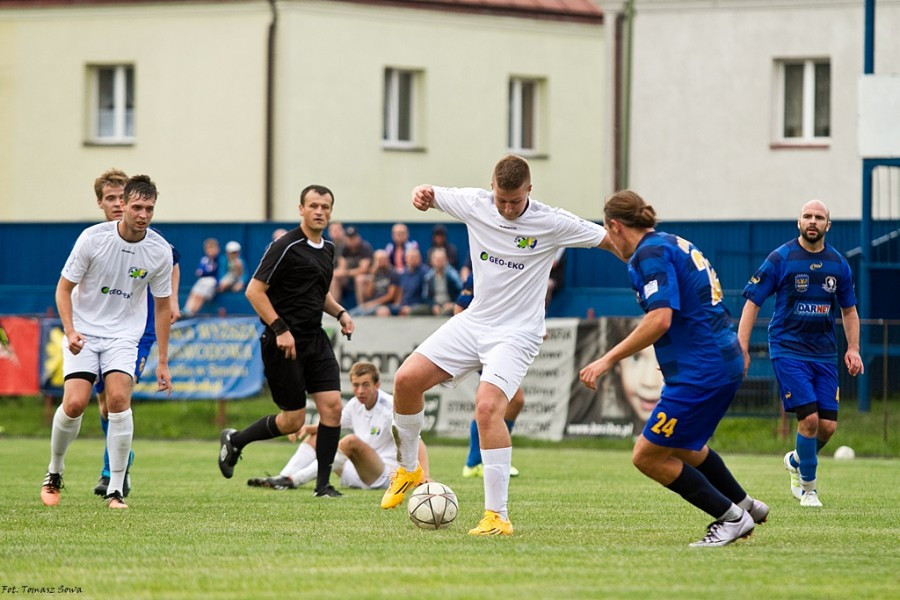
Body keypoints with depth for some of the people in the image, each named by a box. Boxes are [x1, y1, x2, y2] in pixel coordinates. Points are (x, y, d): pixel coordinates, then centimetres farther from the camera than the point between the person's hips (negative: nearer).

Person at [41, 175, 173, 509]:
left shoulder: (160, 251, -7)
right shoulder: (93, 238, -13)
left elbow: (162, 306, 5)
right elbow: (64, 287, -4)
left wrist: (163, 362, 4)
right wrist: (70, 331, -20)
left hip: (124, 335, 1)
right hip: (83, 333, -1)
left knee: (119, 398, -21)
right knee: (75, 403, -16)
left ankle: (116, 489, -13)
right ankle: (54, 473, 12)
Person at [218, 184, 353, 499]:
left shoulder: (327, 249, 13)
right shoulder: (285, 246, -12)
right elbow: (254, 290, -14)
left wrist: (340, 312, 10)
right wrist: (280, 329, -20)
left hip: (315, 339, 7)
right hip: (284, 342, -7)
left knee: (332, 406, -6)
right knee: (293, 419, -3)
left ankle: (323, 484, 1)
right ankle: (234, 440, 22)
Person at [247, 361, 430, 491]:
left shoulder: (390, 406, -14)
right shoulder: (355, 405, 6)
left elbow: (417, 442, -20)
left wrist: (424, 476, -35)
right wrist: (307, 428, 0)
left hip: (383, 477, -8)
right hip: (355, 476, 8)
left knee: (351, 441, -32)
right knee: (314, 437, 7)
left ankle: (293, 481, -36)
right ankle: (283, 478, -16)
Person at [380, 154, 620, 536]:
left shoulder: (551, 223, -14)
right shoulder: (474, 204, -4)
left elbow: (610, 240, -7)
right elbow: (429, 196, 11)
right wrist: (423, 194, -13)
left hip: (516, 333, -5)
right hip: (473, 321, 5)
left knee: (487, 407, -26)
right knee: (407, 379, -8)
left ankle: (498, 516, -22)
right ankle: (408, 469, 18)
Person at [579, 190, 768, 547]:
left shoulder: (652, 253, -14)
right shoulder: (674, 244, 16)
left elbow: (660, 319, -25)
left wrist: (609, 359, -22)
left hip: (701, 369, -10)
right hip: (724, 362, 10)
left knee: (647, 456, -4)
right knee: (680, 447, 29)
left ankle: (731, 518, 1)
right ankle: (744, 505, 40)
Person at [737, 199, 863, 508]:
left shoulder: (838, 264, 6)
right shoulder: (780, 259, -6)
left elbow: (848, 309, 18)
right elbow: (752, 302, -3)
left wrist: (853, 349, 7)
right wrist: (742, 348, -10)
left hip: (824, 352, 4)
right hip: (788, 350, -4)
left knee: (828, 425, -2)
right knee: (809, 418, -15)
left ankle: (796, 461, 30)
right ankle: (807, 487, 4)